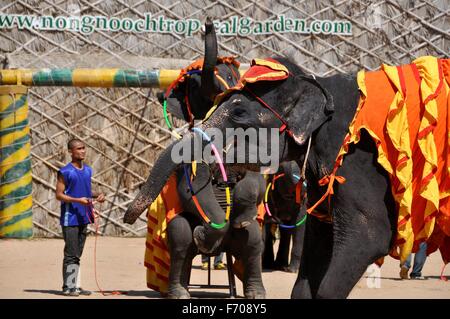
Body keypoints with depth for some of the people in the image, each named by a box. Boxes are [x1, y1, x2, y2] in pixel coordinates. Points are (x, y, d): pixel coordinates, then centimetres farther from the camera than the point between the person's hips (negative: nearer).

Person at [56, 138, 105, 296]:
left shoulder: (88, 170, 13)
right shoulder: (65, 172, -9)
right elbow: (59, 195, -10)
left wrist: (97, 195, 4)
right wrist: (78, 200, -20)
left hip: (83, 217, 7)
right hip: (70, 218, -7)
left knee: (77, 254, 12)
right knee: (70, 254, -6)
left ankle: (75, 285, 17)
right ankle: (68, 287, -2)